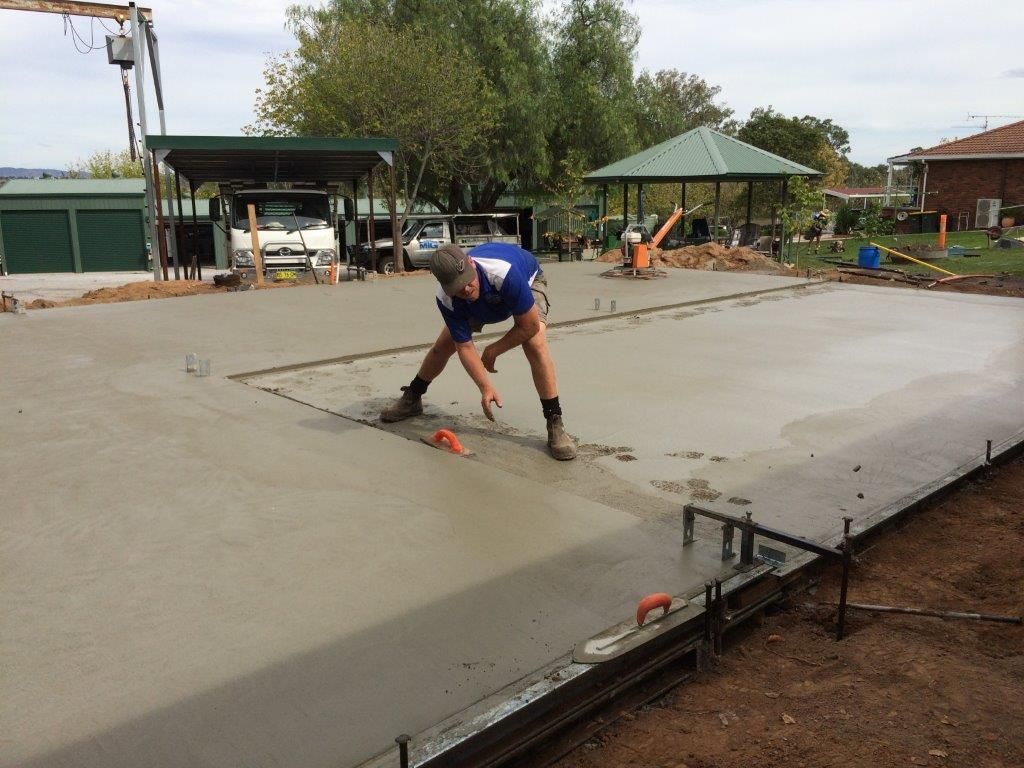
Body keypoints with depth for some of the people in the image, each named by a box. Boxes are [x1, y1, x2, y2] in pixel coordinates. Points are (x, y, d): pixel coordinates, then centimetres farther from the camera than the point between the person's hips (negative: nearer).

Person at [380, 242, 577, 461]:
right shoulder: (446, 299, -33)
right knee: (442, 346, 3)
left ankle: (555, 423, -19)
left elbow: (530, 326, -34)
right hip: (483, 303, 4)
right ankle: (412, 398, 30)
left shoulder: (504, 272, -47)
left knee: (535, 345, -29)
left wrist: (493, 351, -21)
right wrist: (486, 388, -36)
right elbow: (465, 346, -25)